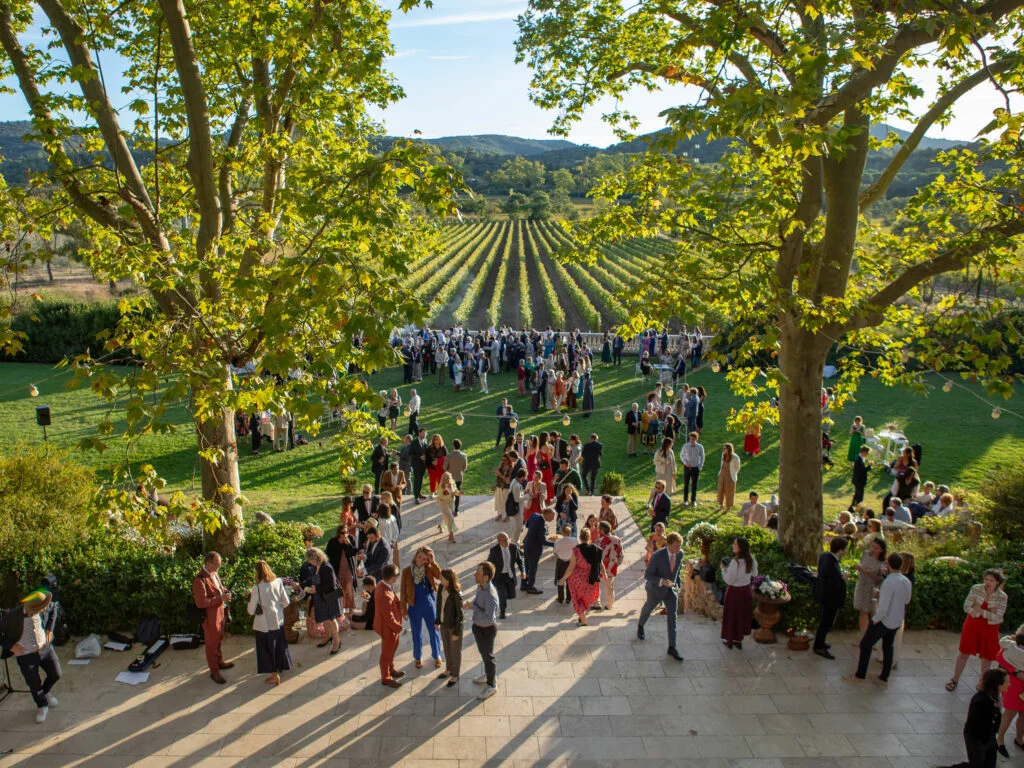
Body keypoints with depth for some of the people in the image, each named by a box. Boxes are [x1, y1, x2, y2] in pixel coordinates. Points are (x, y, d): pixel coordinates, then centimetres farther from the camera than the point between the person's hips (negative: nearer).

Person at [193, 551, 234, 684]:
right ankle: (214, 672, 22)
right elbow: (200, 602, -30)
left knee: (219, 640, 25)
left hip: (219, 612, 9)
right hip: (210, 617, -9)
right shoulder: (200, 580, -27)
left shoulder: (214, 574, 2)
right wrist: (220, 598, -31)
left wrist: (225, 593, -3)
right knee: (211, 644, 8)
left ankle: (219, 662, 45)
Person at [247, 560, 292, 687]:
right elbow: (286, 602, -1)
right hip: (278, 621, 4)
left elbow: (251, 611, -13)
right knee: (279, 646, 22)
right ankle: (280, 667, 40)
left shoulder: (257, 589, -20)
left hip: (265, 624, -4)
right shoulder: (278, 583, -9)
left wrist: (250, 598, 2)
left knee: (267, 648, 12)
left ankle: (275, 675, 21)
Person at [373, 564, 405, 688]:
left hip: (392, 625, 9)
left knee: (393, 647, 29)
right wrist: (399, 628, -15)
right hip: (388, 628, -9)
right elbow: (389, 617, -29)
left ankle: (390, 670, 51)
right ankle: (385, 678, 36)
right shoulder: (384, 595, -40)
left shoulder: (383, 585, -10)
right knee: (387, 653, 14)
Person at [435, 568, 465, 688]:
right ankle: (449, 669, 49)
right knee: (447, 648, 25)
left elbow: (460, 614, -22)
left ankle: (455, 675, 36)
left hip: (454, 625, -6)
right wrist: (437, 621, 12)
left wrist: (457, 632, -16)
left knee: (455, 650, 15)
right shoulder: (441, 588, -12)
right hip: (444, 624, 6)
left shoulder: (457, 594, -31)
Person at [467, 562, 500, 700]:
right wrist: (469, 603, -5)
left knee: (487, 656, 12)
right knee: (483, 653, 28)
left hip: (486, 629, -8)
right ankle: (490, 674, 52)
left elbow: (489, 619, -39)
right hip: (478, 626, 8)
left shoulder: (490, 595, -37)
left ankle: (492, 685, 34)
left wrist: (474, 607, -32)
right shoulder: (480, 586, -9)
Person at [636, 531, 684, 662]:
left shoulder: (680, 554, -13)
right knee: (648, 609, 23)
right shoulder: (657, 556, -31)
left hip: (671, 590, 3)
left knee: (672, 617, -3)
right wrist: (662, 581, -39)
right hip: (656, 590, -3)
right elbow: (647, 575, -25)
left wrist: (677, 585, 13)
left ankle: (672, 647, 6)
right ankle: (640, 626, 54)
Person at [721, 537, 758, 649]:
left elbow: (729, 580, -23)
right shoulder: (752, 560, -9)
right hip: (746, 590, 5)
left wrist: (724, 568, -9)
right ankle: (738, 640, 33)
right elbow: (754, 574, 9)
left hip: (734, 591, -5)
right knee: (743, 615, 20)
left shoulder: (735, 562, -29)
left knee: (731, 615, 13)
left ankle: (729, 640, 27)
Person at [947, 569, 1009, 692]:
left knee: (987, 656, 12)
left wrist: (980, 611, -22)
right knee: (964, 653, 7)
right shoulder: (976, 589, -12)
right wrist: (988, 613, -21)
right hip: (973, 624, 0)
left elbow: (997, 618, -18)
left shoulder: (1002, 597, -13)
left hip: (990, 628, 0)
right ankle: (955, 680, 23)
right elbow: (966, 607, -13)